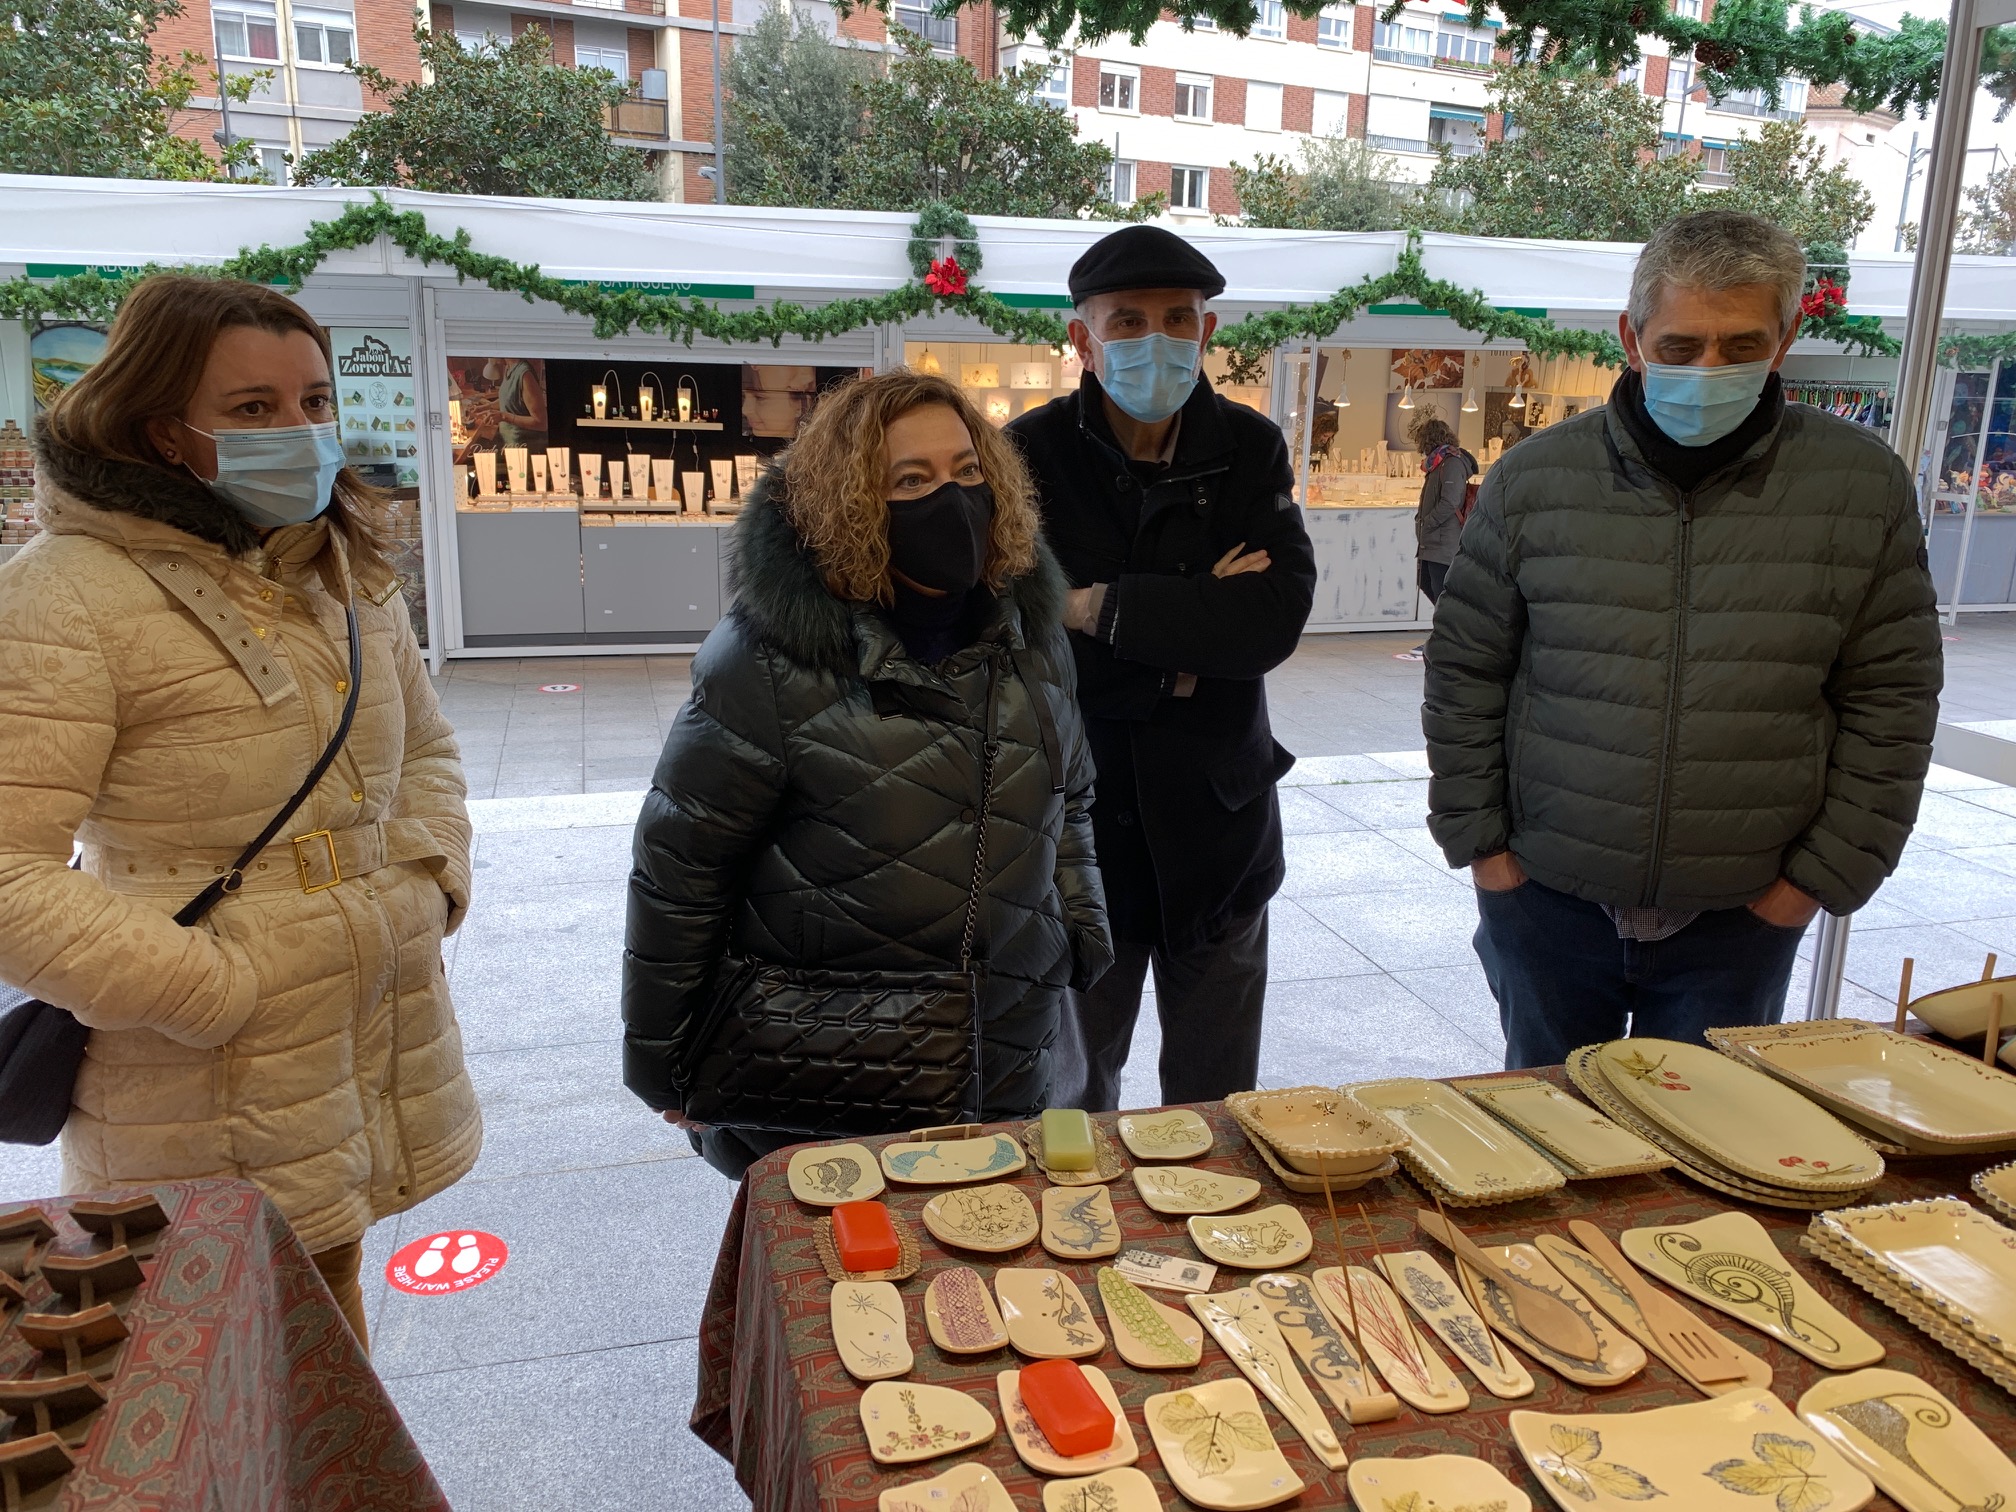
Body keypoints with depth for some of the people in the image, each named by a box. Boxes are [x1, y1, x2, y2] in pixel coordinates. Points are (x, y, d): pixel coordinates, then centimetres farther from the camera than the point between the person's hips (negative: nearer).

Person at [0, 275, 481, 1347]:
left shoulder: (346, 570, 10)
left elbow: (426, 747, 23)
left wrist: (430, 875, 6)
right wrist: (215, 991, -17)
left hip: (385, 1047, 6)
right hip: (211, 1110, -6)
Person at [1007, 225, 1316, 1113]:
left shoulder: (1250, 451, 0)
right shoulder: (1032, 455, -8)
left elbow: (1277, 618, -16)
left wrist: (1100, 607, -20)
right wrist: (1193, 637, -15)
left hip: (1219, 825, 2)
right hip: (1080, 829, -1)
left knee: (1217, 1107, 17)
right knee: (1074, 1102, 18)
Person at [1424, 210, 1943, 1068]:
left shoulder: (1862, 488, -4)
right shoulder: (1536, 478, -5)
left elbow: (1890, 700, 0)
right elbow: (1463, 672, 1)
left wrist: (1822, 875, -3)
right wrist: (1476, 839, -2)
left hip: (1741, 920, 0)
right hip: (1548, 901, 0)